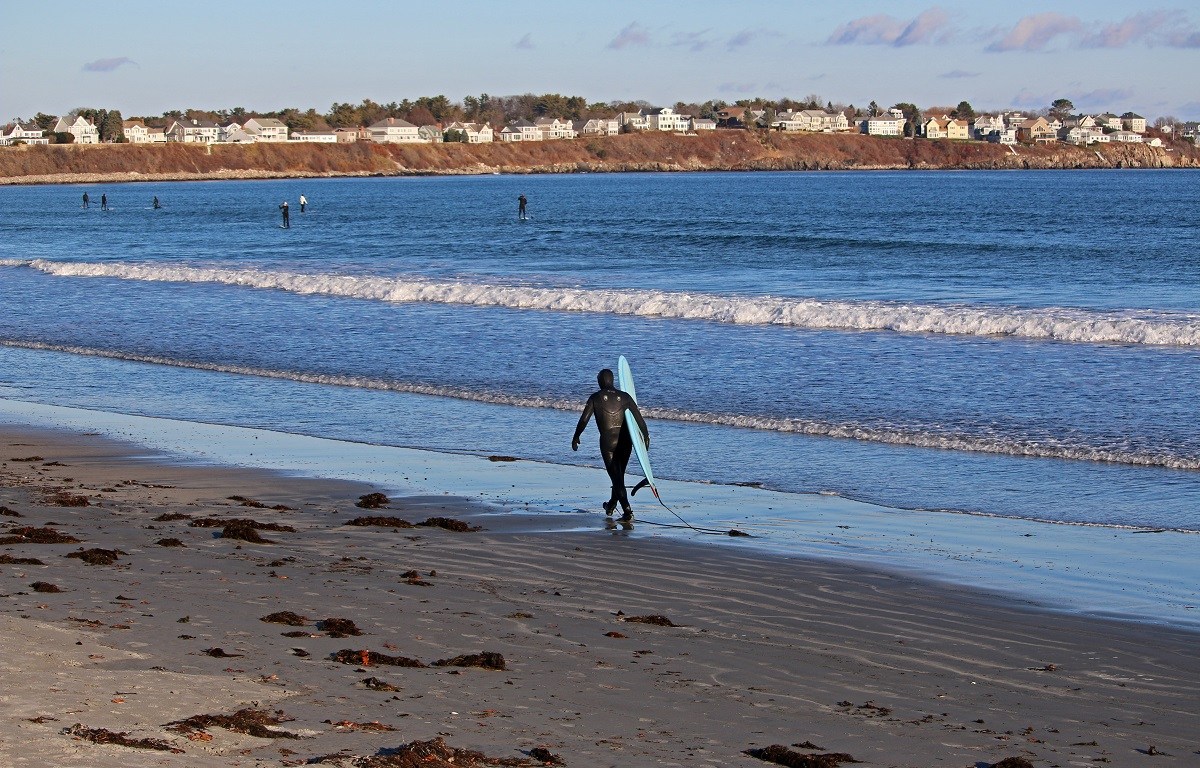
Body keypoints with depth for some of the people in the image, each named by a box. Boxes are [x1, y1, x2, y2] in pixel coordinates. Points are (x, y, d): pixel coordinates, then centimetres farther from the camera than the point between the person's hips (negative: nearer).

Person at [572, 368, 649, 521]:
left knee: (616, 477, -2)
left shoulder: (595, 398, -3)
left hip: (607, 442, -4)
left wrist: (576, 437, 8)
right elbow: (639, 418, 3)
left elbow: (584, 419, -3)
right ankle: (612, 504, 39)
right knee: (619, 475, 21)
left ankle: (627, 510, -15)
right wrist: (646, 436, 13)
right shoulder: (624, 397, 4)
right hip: (625, 440, 4)